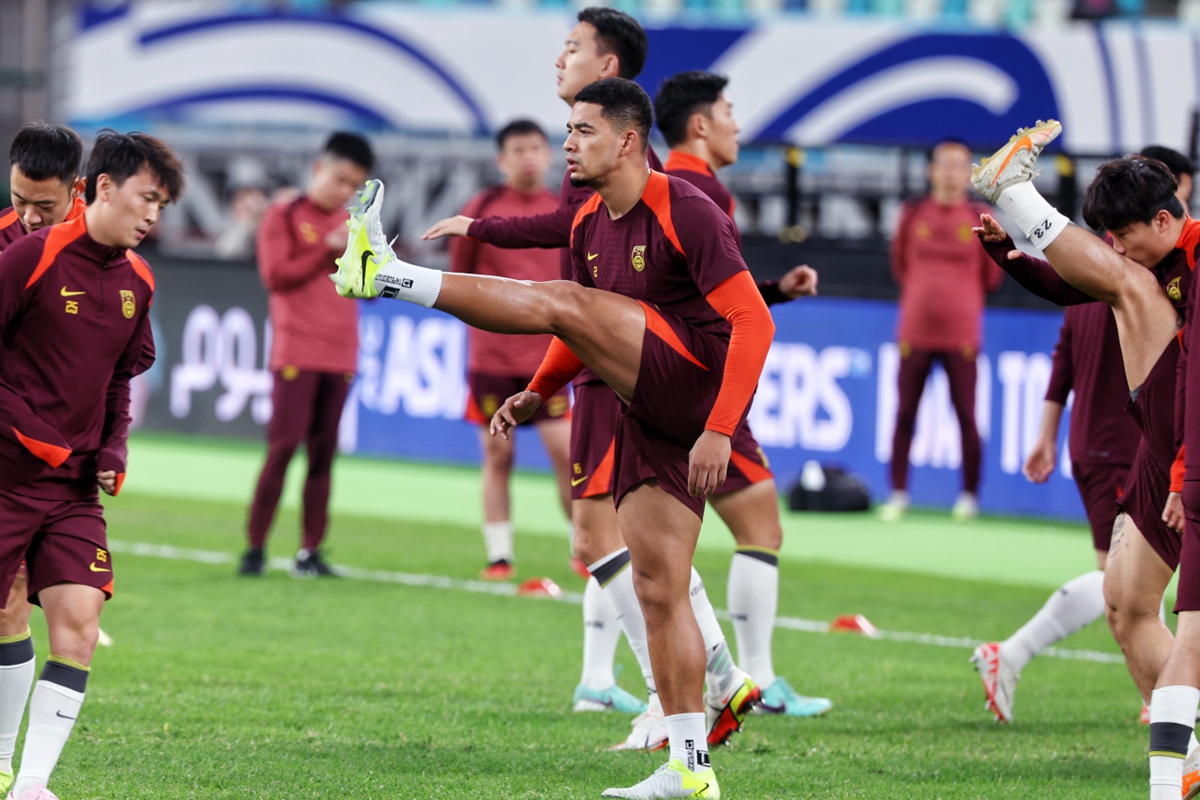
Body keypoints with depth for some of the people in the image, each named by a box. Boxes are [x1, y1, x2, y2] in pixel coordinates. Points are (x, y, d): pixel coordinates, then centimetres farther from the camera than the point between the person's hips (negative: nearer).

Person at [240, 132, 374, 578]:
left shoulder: (348, 225, 16)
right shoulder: (284, 218, 0)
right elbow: (275, 275, -10)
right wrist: (328, 248, -13)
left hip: (340, 356, 5)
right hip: (296, 352, -5)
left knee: (323, 454, 3)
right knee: (283, 445, -10)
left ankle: (310, 552, 5)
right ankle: (255, 547, -5)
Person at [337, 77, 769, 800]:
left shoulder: (685, 213, -13)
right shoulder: (590, 225, 14)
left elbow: (753, 321, -18)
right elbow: (591, 333, 27)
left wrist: (719, 430, -25)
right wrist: (539, 393, 9)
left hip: (700, 380, -9)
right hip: (648, 413, 9)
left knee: (557, 301, -19)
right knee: (659, 587, 4)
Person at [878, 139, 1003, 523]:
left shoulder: (979, 218, -1)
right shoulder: (913, 214, 3)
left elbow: (991, 276, 10)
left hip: (961, 334, -2)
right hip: (915, 330, 2)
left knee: (966, 417, -2)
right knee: (904, 415, 3)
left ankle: (969, 497, 6)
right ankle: (898, 495, 10)